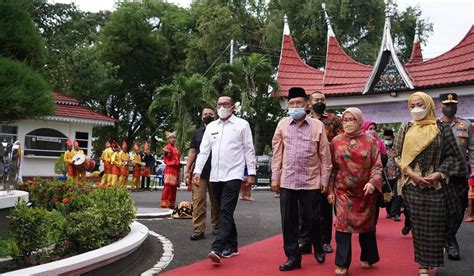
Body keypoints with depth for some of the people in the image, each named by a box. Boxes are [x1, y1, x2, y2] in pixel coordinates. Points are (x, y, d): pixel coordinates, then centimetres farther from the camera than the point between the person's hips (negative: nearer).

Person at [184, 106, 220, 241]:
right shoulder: (197, 133, 14)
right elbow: (192, 152, 13)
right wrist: (187, 170, 6)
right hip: (199, 173, 1)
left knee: (216, 202, 6)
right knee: (198, 201, -7)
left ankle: (216, 226, 19)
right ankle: (198, 229, -5)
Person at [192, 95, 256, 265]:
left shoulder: (242, 124, 1)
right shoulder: (211, 127, 13)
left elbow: (249, 150, 0)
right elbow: (204, 150, 11)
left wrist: (251, 173, -4)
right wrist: (197, 170, 1)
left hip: (233, 175, -5)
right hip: (215, 176, 5)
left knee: (226, 211, -13)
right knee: (225, 212, 12)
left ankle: (217, 249, -21)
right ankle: (232, 246, 22)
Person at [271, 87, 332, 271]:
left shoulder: (317, 125, -1)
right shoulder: (282, 124, 4)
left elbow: (325, 155, 2)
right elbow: (277, 153, 6)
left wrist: (324, 179, 1)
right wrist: (275, 177, 4)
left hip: (311, 181, -1)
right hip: (287, 181, 2)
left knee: (312, 219, 6)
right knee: (288, 221, 5)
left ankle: (318, 247, 34)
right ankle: (293, 257, 17)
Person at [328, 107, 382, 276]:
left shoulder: (370, 140, -2)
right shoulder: (336, 141, 2)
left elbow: (377, 166, -4)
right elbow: (332, 168, 4)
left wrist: (373, 182, -21)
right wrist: (330, 190, 0)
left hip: (365, 192, 0)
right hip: (343, 191, 0)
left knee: (366, 225, 12)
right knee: (342, 225, -7)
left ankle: (367, 258, 31)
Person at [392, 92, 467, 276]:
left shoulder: (442, 129, 2)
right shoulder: (405, 129, 6)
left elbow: (452, 155, 2)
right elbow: (397, 155, 3)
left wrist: (439, 173, -12)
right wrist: (411, 173, -11)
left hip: (436, 184, -1)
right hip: (413, 184, 1)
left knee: (435, 224, 0)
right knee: (418, 224, 2)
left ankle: (435, 261, 17)